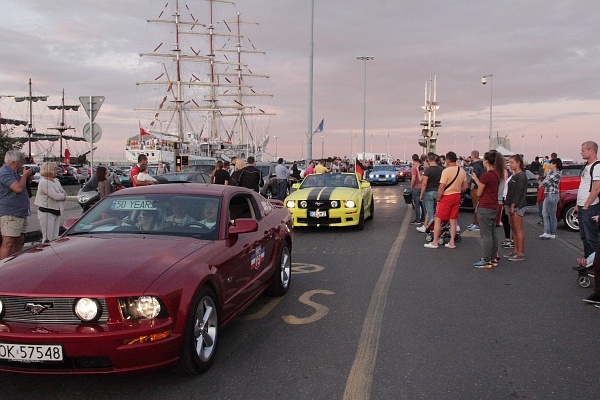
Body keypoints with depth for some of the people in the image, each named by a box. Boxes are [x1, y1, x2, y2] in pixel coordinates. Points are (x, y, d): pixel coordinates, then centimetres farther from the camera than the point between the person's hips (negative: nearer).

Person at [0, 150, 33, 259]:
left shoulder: (13, 172, 19)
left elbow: (21, 186, 27)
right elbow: (18, 188, -25)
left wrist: (27, 178, 10)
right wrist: (25, 175, -9)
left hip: (20, 213, 11)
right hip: (10, 214, -11)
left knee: (19, 241, 14)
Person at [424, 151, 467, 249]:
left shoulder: (446, 171, -16)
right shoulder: (462, 171, 6)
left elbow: (441, 187, -18)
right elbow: (465, 187, 10)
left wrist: (438, 199, -8)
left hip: (446, 197, -7)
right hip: (457, 197, 7)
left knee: (438, 219, 0)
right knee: (453, 220, 13)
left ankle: (435, 242, 1)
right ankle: (452, 242, 16)